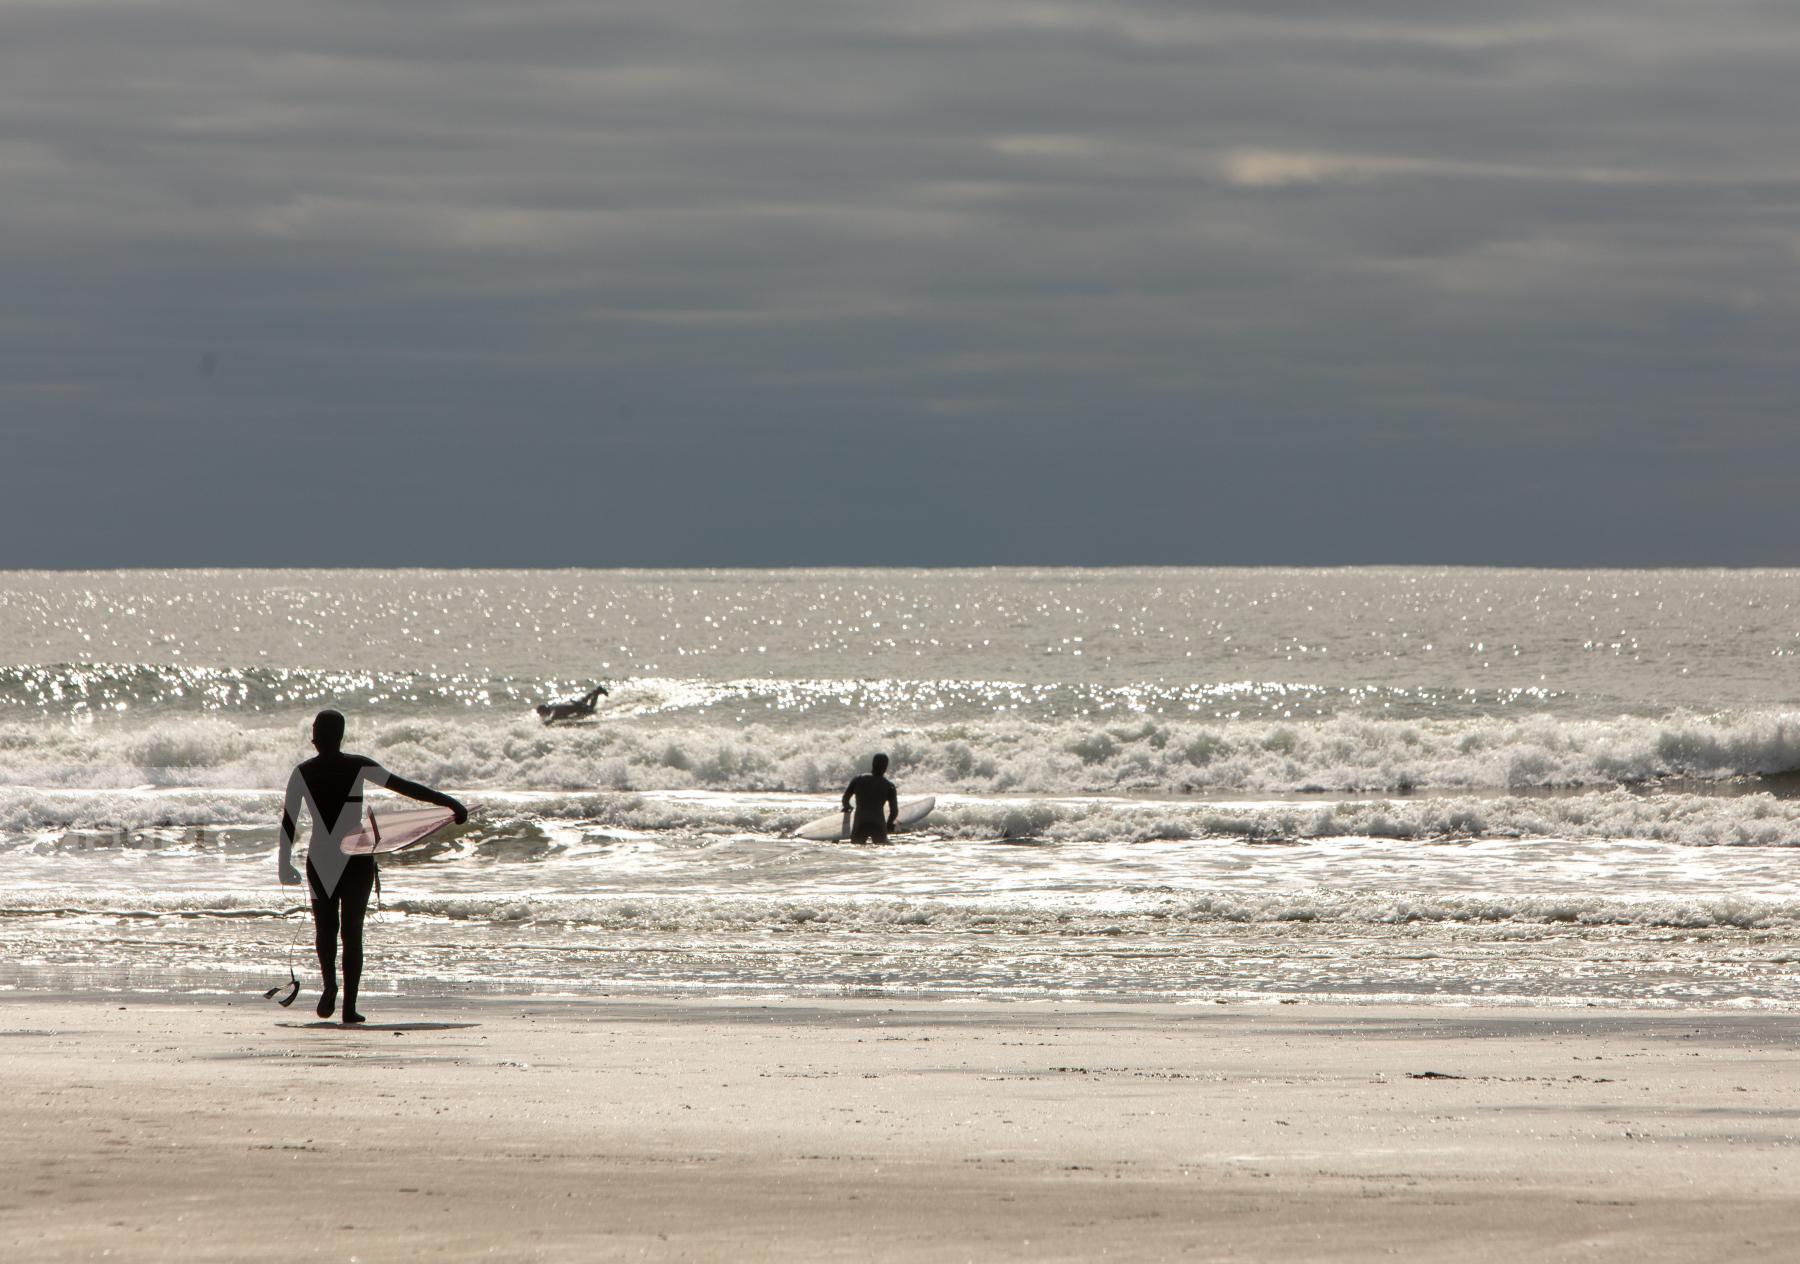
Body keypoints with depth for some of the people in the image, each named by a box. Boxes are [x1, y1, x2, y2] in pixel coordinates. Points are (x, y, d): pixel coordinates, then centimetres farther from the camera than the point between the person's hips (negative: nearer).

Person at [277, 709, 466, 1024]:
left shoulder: (303, 773, -2)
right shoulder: (358, 766, -4)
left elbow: (288, 821, -2)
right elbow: (405, 787, -8)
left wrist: (285, 865, 6)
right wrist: (448, 802, -6)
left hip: (320, 859, 0)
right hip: (357, 859, 0)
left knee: (325, 926, 15)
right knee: (352, 931, 7)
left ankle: (330, 983, -13)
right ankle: (349, 1006, -1)